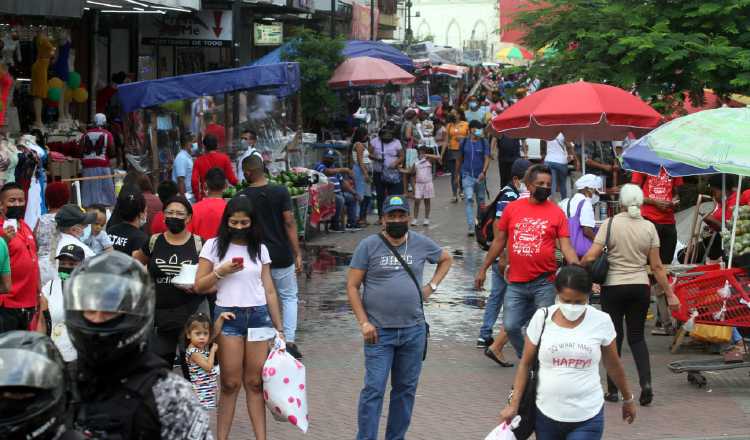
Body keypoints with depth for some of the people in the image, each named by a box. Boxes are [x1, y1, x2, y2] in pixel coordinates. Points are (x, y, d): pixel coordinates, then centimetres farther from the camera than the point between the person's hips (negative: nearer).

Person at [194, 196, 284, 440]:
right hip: (228, 316, -2)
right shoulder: (214, 246, 3)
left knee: (255, 382, 2)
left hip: (259, 315, 2)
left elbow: (269, 290, 10)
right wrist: (220, 272, -13)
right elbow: (199, 286, 3)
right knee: (230, 383, -2)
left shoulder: (259, 248, 9)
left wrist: (279, 327, 8)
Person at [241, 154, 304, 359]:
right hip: (282, 256, 0)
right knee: (289, 297, 13)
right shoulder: (280, 192, -9)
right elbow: (289, 223, -11)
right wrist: (297, 254, -6)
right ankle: (289, 341, 2)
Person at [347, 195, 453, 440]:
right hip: (379, 331, -3)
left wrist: (432, 286, 10)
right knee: (373, 389, -7)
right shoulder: (369, 246, -4)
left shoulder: (421, 244, 5)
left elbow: (446, 259, 24)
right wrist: (364, 323, -9)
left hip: (413, 330, 3)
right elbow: (352, 286, -2)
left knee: (406, 389, 11)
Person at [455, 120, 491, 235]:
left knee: (480, 200, 11)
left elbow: (487, 159, -6)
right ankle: (471, 227, -18)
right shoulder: (464, 142, 3)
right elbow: (459, 159, 12)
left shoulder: (484, 142, 0)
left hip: (480, 176, 1)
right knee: (469, 200, -13)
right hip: (467, 175, -1)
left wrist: (483, 172, -22)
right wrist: (457, 174, 14)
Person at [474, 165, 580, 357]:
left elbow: (566, 246, -5)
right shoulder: (512, 208, 3)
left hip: (543, 282, -2)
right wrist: (483, 269, 13)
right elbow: (499, 241, 11)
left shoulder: (556, 213, -2)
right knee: (511, 326, 3)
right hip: (516, 282, 2)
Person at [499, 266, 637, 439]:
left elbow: (613, 365, 9)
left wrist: (628, 399, 19)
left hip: (587, 418, -1)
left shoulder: (601, 321, -6)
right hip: (546, 414, 2)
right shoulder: (542, 318, -6)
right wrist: (514, 404, -3)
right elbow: (525, 364, 2)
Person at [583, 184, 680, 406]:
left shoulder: (611, 224, -9)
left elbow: (591, 256, -13)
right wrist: (670, 294, 8)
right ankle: (646, 382, -6)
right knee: (637, 336, 14)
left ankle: (613, 390, 9)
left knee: (614, 337, 8)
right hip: (640, 287, 2)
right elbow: (657, 266, 0)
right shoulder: (649, 227, -1)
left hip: (613, 287, -2)